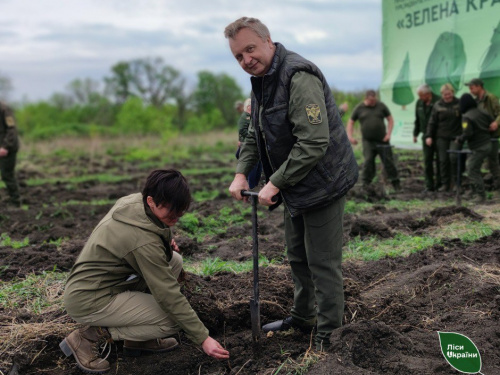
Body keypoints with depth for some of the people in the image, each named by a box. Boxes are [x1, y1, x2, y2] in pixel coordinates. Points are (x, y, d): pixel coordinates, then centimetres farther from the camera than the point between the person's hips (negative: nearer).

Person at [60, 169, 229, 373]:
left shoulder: (131, 202, -4)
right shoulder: (145, 241, -28)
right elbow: (169, 295, -24)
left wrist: (165, 244, -1)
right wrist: (203, 338, -19)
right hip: (89, 303, -9)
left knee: (174, 260, 4)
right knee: (174, 319, -13)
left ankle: (138, 339, 11)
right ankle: (91, 336, -5)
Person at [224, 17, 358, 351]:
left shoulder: (299, 78, -24)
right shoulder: (261, 80, 9)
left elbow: (313, 143, -30)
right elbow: (255, 135, 18)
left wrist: (275, 183, -24)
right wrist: (242, 173, 3)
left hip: (323, 182, -10)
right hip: (296, 186, 10)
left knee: (322, 261, 0)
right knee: (298, 257, 22)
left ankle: (327, 333, 16)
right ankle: (303, 316, 40)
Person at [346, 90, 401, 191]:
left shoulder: (381, 106, 3)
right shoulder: (359, 108, 2)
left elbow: (390, 119, 8)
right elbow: (350, 122, 8)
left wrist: (388, 134, -4)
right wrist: (350, 136, -6)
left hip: (382, 140, 1)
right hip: (368, 141, -1)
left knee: (388, 161, 2)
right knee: (368, 161, -12)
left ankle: (395, 182, 14)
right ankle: (365, 183, -1)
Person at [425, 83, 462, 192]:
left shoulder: (459, 104, 2)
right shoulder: (438, 106, 5)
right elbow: (432, 122, 7)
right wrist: (428, 136, -1)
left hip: (456, 136, -2)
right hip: (442, 137, 2)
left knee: (453, 156, -15)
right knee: (443, 160, 1)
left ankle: (455, 181, 5)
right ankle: (445, 184, 8)